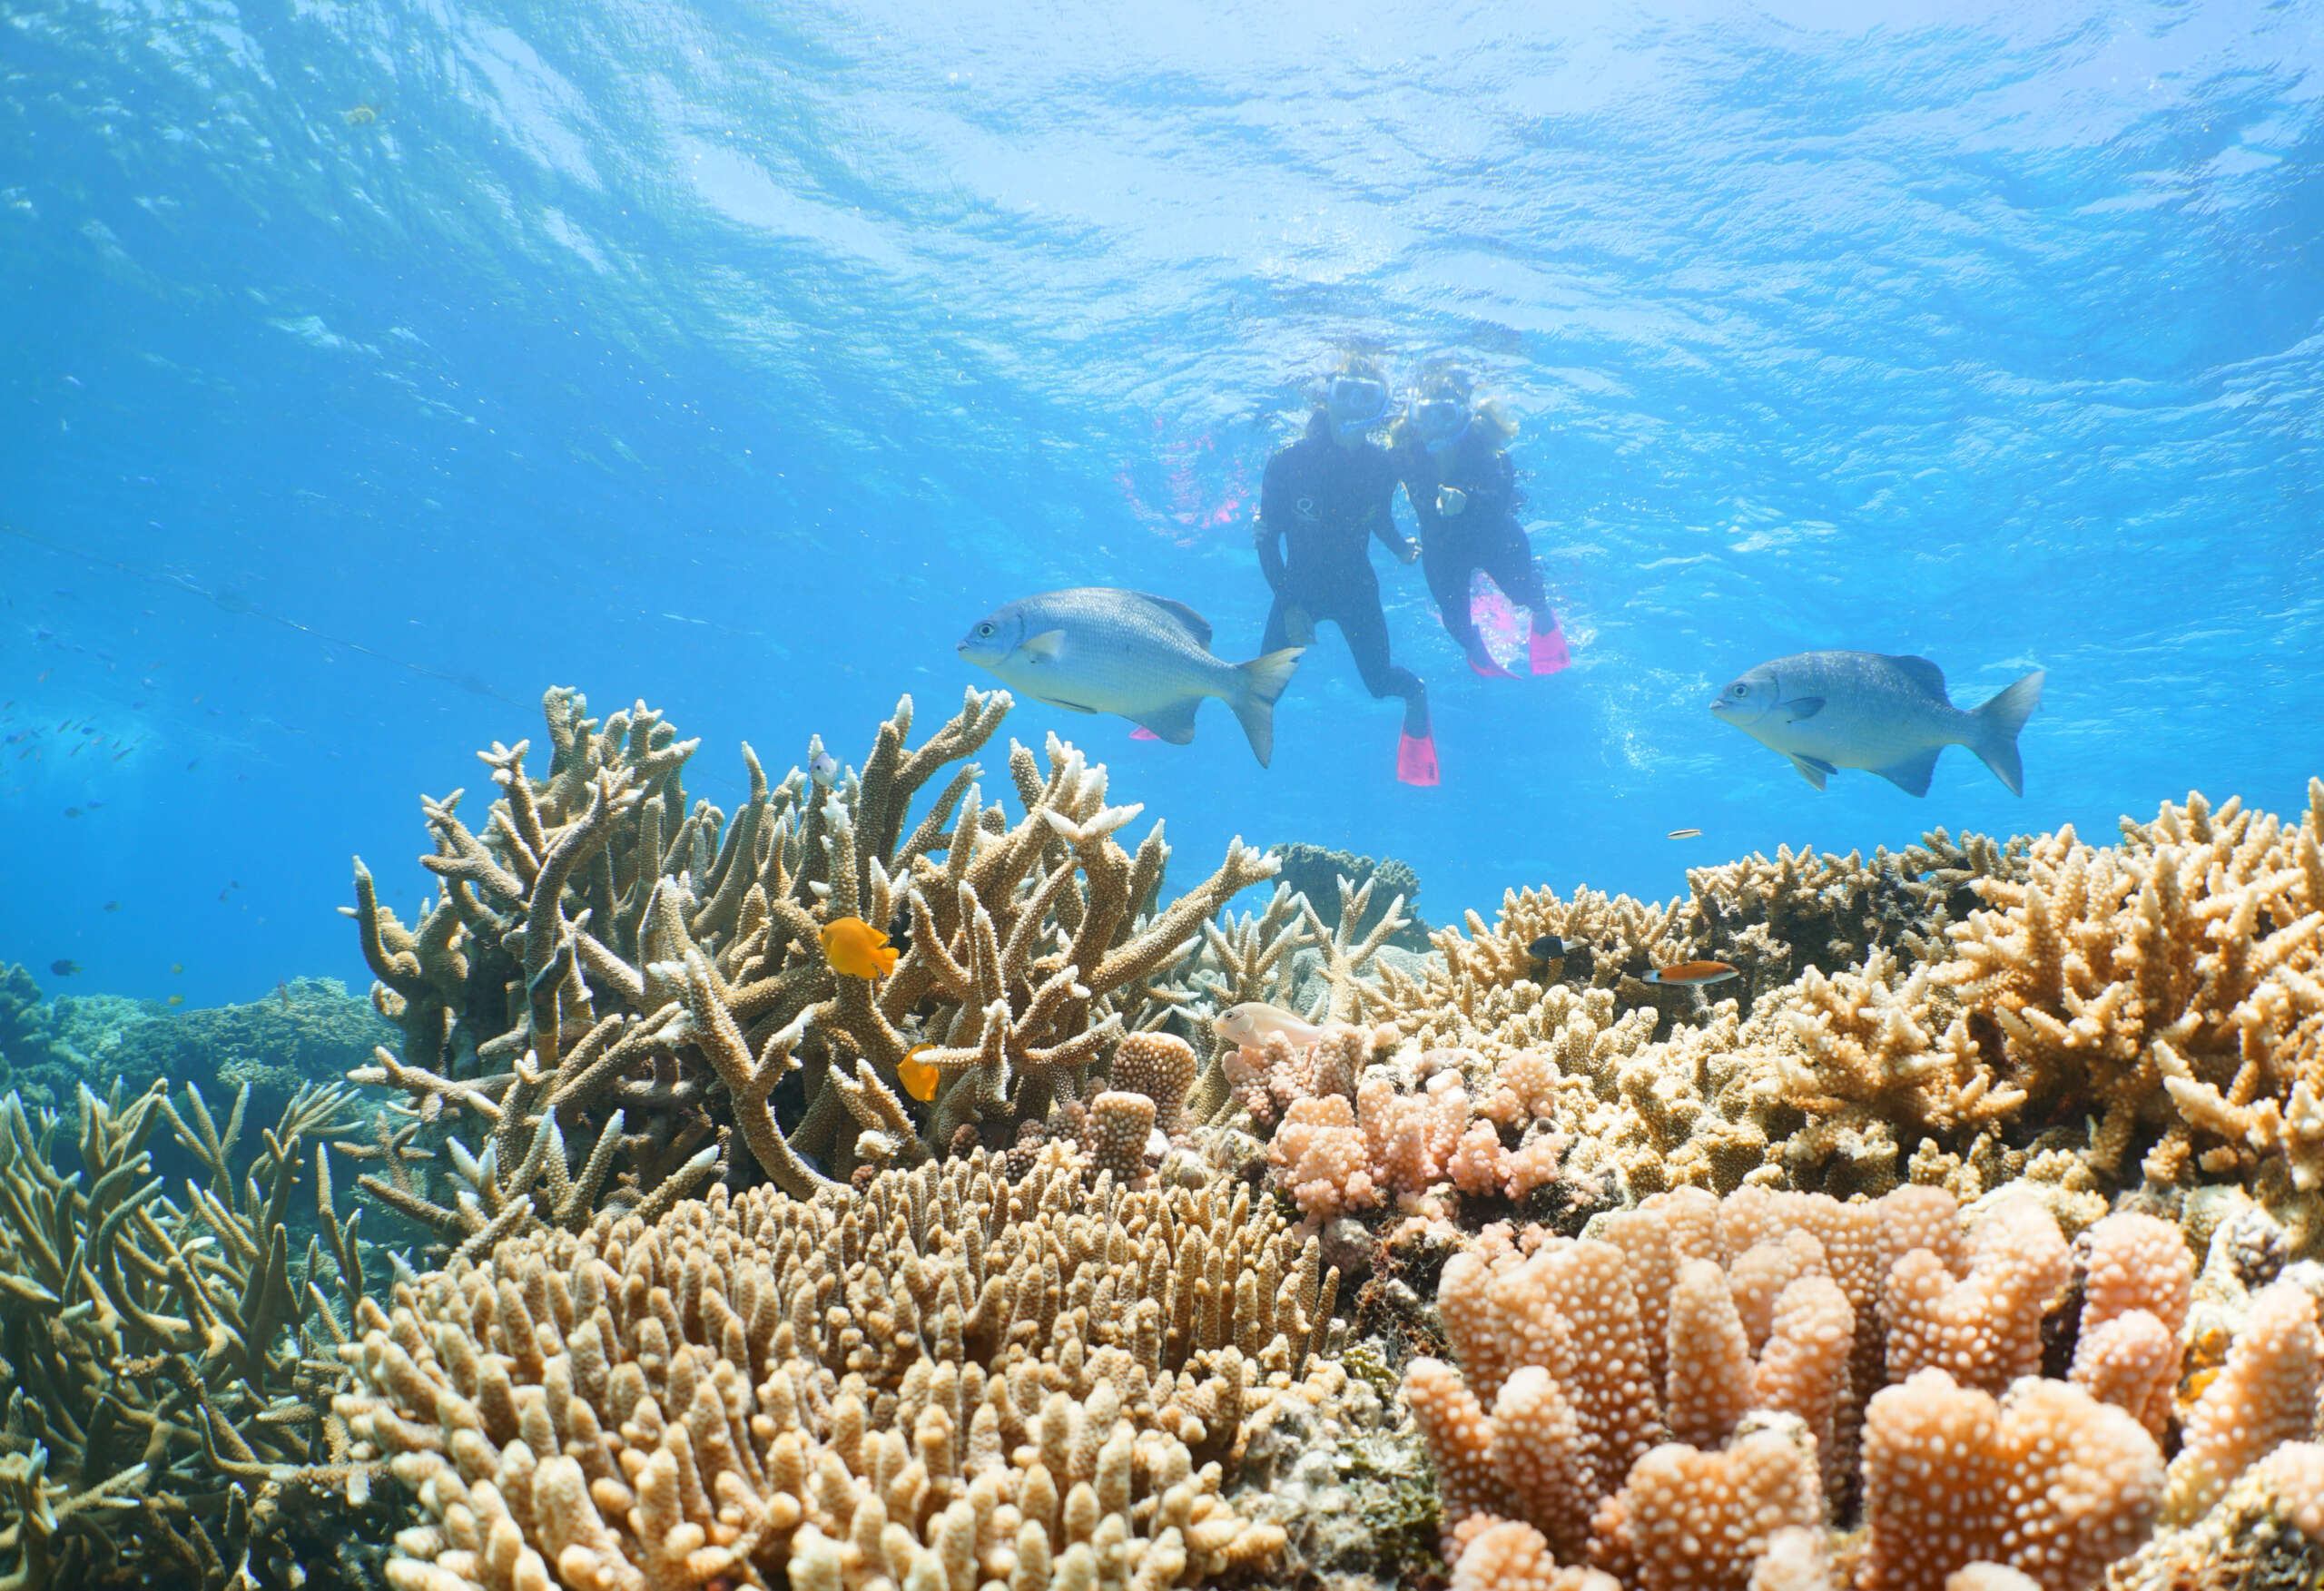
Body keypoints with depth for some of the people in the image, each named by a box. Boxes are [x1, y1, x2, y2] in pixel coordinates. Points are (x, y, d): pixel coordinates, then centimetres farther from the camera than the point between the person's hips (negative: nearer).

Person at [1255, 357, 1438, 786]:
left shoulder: (1382, 466, -13)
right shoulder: (1288, 462, -19)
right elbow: (1268, 539, -13)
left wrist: (1401, 547, -11)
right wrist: (1288, 604, -17)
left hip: (1356, 588, 1)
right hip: (1298, 587, -1)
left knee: (1378, 680, -3)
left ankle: (1416, 693, 33)